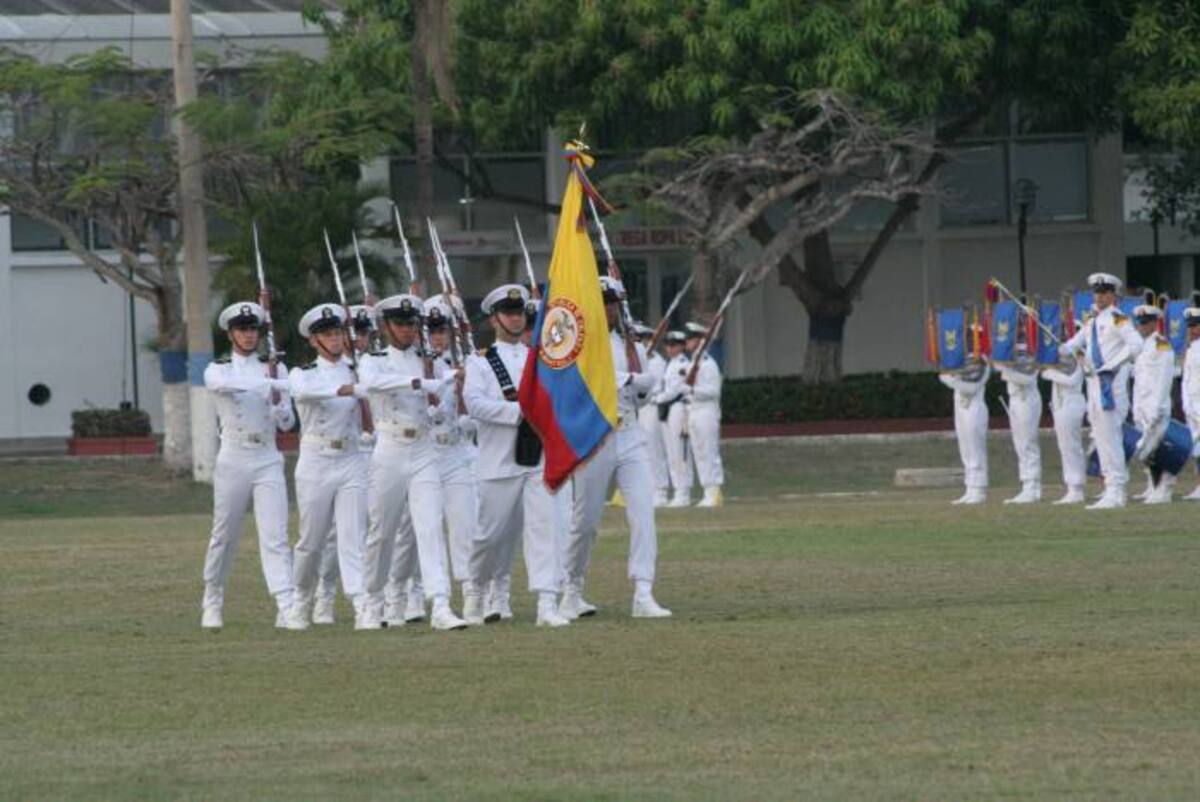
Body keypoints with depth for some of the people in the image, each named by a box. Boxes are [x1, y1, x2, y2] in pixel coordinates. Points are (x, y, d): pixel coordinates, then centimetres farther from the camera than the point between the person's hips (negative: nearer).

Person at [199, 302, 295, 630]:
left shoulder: (274, 369, 10)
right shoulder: (217, 370, 3)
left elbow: (286, 423, 7)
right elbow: (222, 383, -24)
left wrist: (278, 403, -16)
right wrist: (267, 384, -35)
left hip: (267, 459, 1)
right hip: (233, 459, -1)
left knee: (276, 535, -9)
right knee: (224, 537, 4)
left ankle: (286, 607, -18)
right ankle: (212, 605, 20)